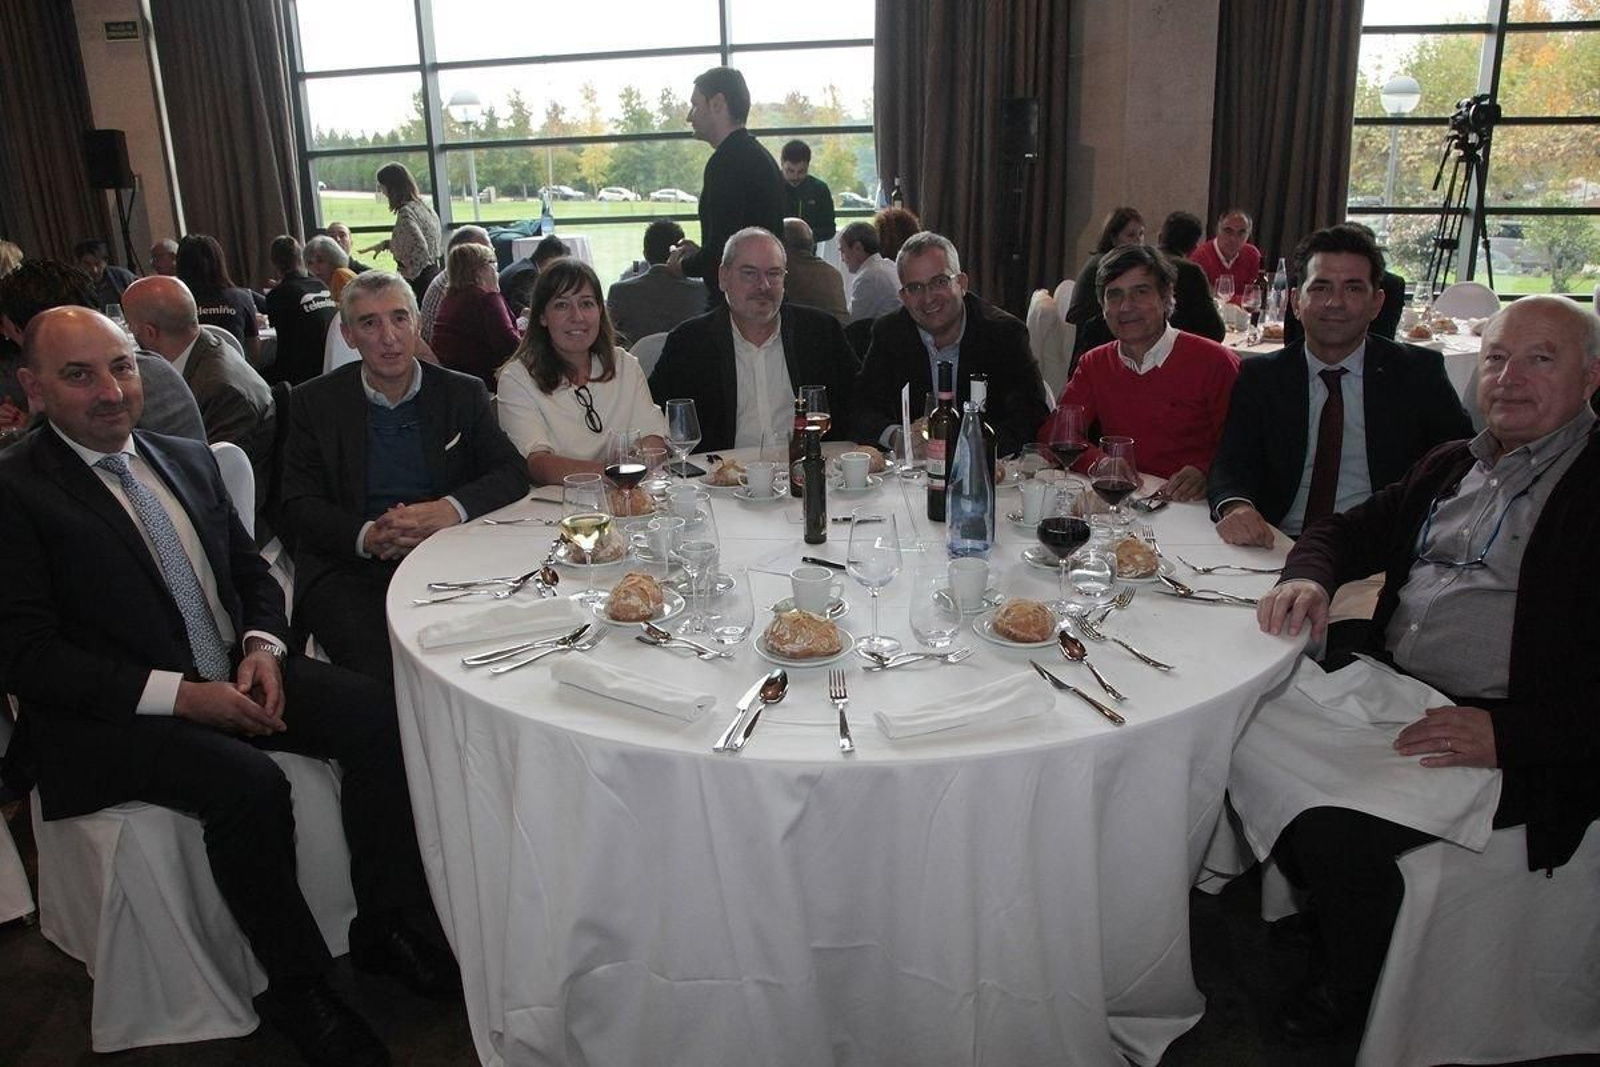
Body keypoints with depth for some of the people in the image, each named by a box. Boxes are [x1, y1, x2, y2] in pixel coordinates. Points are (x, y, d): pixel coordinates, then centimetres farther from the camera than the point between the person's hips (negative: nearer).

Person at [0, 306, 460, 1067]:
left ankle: (387, 924, -4)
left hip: (231, 676, 6)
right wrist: (178, 692, -21)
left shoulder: (187, 459, 12)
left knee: (374, 714, -17)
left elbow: (252, 571, 17)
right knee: (247, 783, -31)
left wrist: (261, 645, -5)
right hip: (111, 716, -5)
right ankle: (297, 987, -8)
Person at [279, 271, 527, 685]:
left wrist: (453, 508, -16)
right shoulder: (315, 402, 10)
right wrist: (367, 537, -16)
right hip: (349, 569, -1)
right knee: (385, 671, -29)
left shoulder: (463, 394, 12)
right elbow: (297, 507, 4)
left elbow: (513, 475, 4)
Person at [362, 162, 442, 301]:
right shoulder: (424, 205, 10)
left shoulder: (405, 213, -17)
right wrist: (386, 244, 24)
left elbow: (420, 250, -27)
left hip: (420, 280, -9)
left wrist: (408, 276, -16)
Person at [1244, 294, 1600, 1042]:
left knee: (1333, 826, -26)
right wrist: (1308, 577, -4)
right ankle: (1316, 899, 16)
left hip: (1514, 742, -7)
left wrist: (1508, 734, -25)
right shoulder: (1449, 467, 16)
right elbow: (1347, 531, 20)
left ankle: (1352, 989, 7)